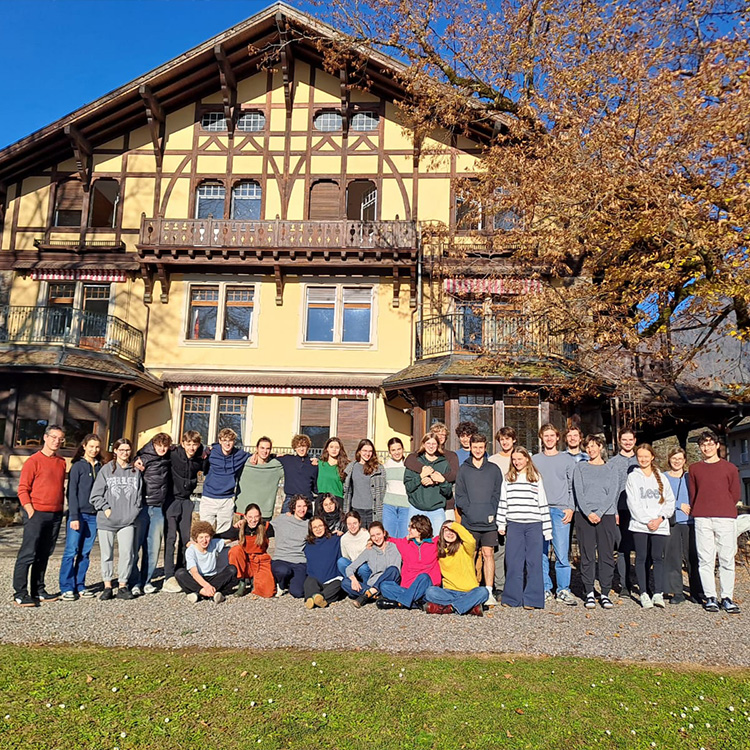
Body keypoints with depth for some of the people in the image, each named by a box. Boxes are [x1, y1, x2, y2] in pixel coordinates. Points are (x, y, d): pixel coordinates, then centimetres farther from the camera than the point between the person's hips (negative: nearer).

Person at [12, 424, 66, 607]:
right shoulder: (34, 460, -5)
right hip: (37, 514, -6)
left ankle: (38, 590, 17)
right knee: (28, 554, -5)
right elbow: (23, 489, -7)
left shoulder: (62, 463, 13)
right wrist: (31, 512, -13)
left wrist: (61, 510, 12)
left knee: (44, 555, 10)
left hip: (55, 515, 6)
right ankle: (20, 594, 0)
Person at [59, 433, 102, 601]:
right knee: (71, 551, -3)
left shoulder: (100, 467, 12)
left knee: (85, 553, 8)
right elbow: (72, 492, -5)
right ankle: (67, 588, 4)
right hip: (78, 514, -4)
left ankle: (80, 586, 14)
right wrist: (74, 517, -11)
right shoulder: (78, 466, -2)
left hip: (94, 516, 4)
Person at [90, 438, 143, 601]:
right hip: (107, 520, -1)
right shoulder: (106, 469, 3)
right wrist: (106, 509, -7)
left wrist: (134, 511, 3)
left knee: (127, 553, -4)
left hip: (128, 520, 1)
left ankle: (122, 586, 10)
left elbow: (139, 495, 13)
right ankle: (107, 586, 18)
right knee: (107, 554, 6)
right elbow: (96, 495, 2)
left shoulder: (135, 471, 9)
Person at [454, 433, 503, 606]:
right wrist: (469, 511, -9)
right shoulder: (463, 469, 7)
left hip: (489, 521, 0)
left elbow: (498, 493, 6)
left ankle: (489, 592, 7)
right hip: (469, 522, 0)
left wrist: (492, 512, -7)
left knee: (488, 554, 0)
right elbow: (459, 495, 3)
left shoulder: (494, 469, 9)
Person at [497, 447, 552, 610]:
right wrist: (501, 524, 6)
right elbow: (502, 502, 11)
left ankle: (532, 599, 8)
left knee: (534, 562, 0)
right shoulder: (508, 479, 10)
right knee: (513, 562, 3)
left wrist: (547, 528, 4)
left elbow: (543, 503, 7)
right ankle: (512, 598, 13)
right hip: (514, 525, 1)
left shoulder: (536, 478, 7)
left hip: (534, 525, -1)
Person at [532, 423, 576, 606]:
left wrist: (570, 508, -4)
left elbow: (573, 487, 7)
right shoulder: (535, 460, 13)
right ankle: (545, 589, 12)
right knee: (541, 553, 3)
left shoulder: (567, 460, 10)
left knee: (562, 553, -5)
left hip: (560, 511, -2)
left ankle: (564, 590, 5)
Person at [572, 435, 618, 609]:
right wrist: (588, 513, -11)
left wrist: (599, 513, -12)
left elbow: (612, 495, 1)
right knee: (587, 555, 0)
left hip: (606, 515, 1)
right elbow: (578, 492, 1)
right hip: (584, 515, -1)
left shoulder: (610, 470, 11)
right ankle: (589, 593, 7)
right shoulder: (580, 467, 10)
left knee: (607, 555, 0)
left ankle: (605, 593, 8)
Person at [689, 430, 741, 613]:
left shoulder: (730, 468, 8)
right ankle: (710, 597, 7)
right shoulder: (694, 469, 12)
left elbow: (735, 495, 9)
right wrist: (699, 512, 6)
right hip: (702, 519, 1)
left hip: (726, 518, -1)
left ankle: (727, 598, 8)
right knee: (705, 559, 1)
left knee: (727, 559, 0)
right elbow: (692, 494, 13)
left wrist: (723, 509, 8)